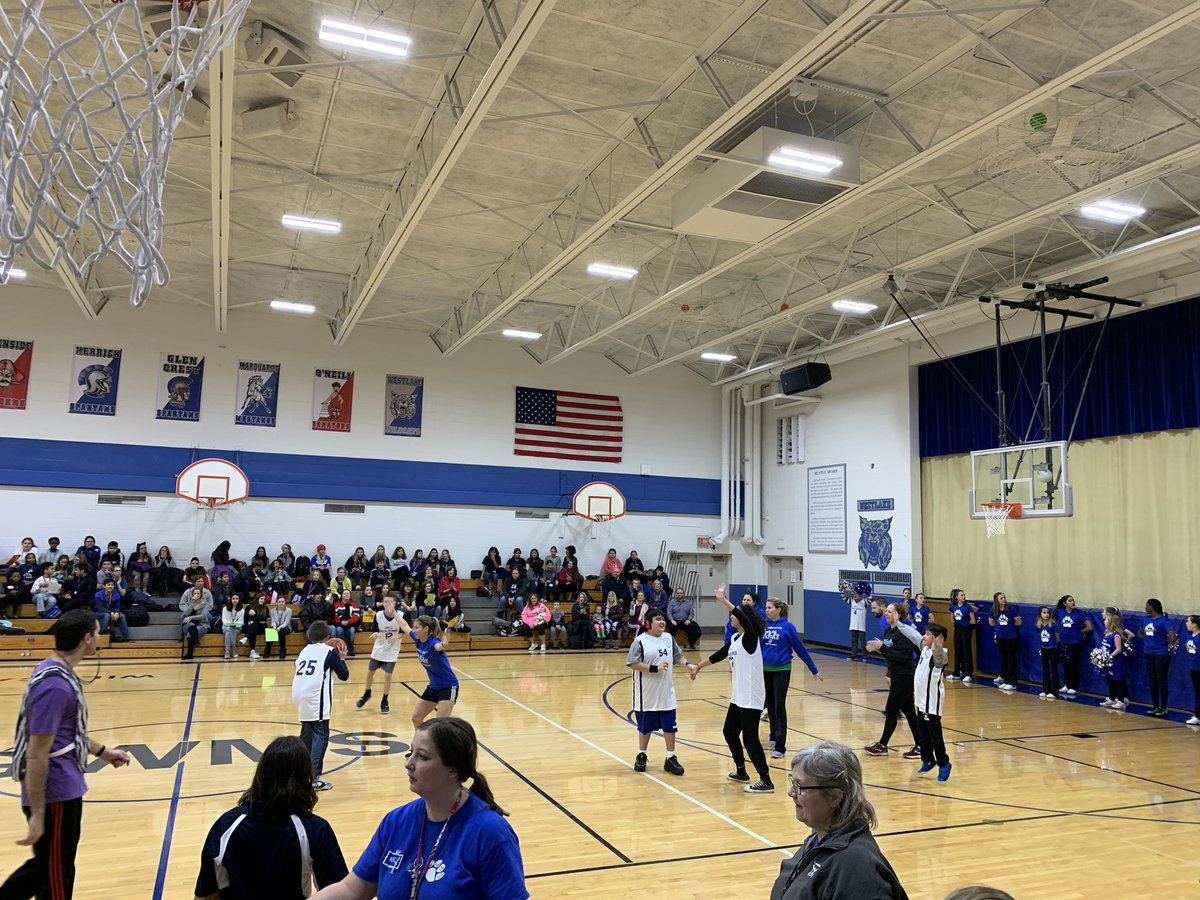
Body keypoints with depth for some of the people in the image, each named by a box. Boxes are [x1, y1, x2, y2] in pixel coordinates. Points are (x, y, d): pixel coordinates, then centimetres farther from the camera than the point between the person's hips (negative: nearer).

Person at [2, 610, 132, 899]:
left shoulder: (60, 673, 8)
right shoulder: (55, 685, -24)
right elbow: (36, 755, -24)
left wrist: (102, 752, 25)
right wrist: (37, 815, -22)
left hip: (64, 788, 10)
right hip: (56, 794, -10)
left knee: (48, 867, 22)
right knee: (55, 875, 7)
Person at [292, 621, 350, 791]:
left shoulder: (304, 651, 20)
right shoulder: (329, 651, 5)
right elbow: (344, 675, 6)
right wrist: (341, 658, 21)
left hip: (299, 694, 6)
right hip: (315, 697, -6)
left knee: (307, 732, 23)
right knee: (320, 735, -3)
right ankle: (314, 777, -12)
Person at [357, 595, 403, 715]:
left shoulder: (400, 615, -18)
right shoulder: (378, 615, -14)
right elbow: (375, 629, -2)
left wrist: (397, 637, -24)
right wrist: (376, 634, -24)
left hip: (392, 651, -2)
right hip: (378, 649, 2)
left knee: (388, 676, -4)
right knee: (370, 673, 14)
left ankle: (384, 701, 16)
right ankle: (366, 694, 41)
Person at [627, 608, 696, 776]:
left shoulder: (669, 638, 4)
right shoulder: (640, 641, -13)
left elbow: (678, 656, 13)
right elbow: (632, 664, -17)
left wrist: (687, 664, -7)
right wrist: (654, 668, -21)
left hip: (666, 693, 4)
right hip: (647, 694, -4)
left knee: (669, 726, 6)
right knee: (645, 727, 11)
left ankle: (670, 758, 17)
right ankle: (641, 756, 29)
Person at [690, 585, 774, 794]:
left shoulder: (751, 637, -14)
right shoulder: (735, 639, 10)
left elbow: (744, 618, -35)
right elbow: (718, 656, 24)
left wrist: (723, 600, -39)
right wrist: (698, 667, 34)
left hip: (751, 697, -9)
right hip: (739, 696, 9)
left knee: (750, 738, -6)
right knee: (729, 732, 18)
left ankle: (766, 782, 2)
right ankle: (741, 772, 33)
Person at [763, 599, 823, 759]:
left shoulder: (787, 626, -9)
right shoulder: (763, 625, 1)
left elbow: (800, 648, -5)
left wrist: (814, 670, -1)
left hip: (782, 670, -4)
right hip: (766, 670, 4)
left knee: (779, 706, -8)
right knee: (770, 705, 15)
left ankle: (780, 746, -5)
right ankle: (774, 736, 33)